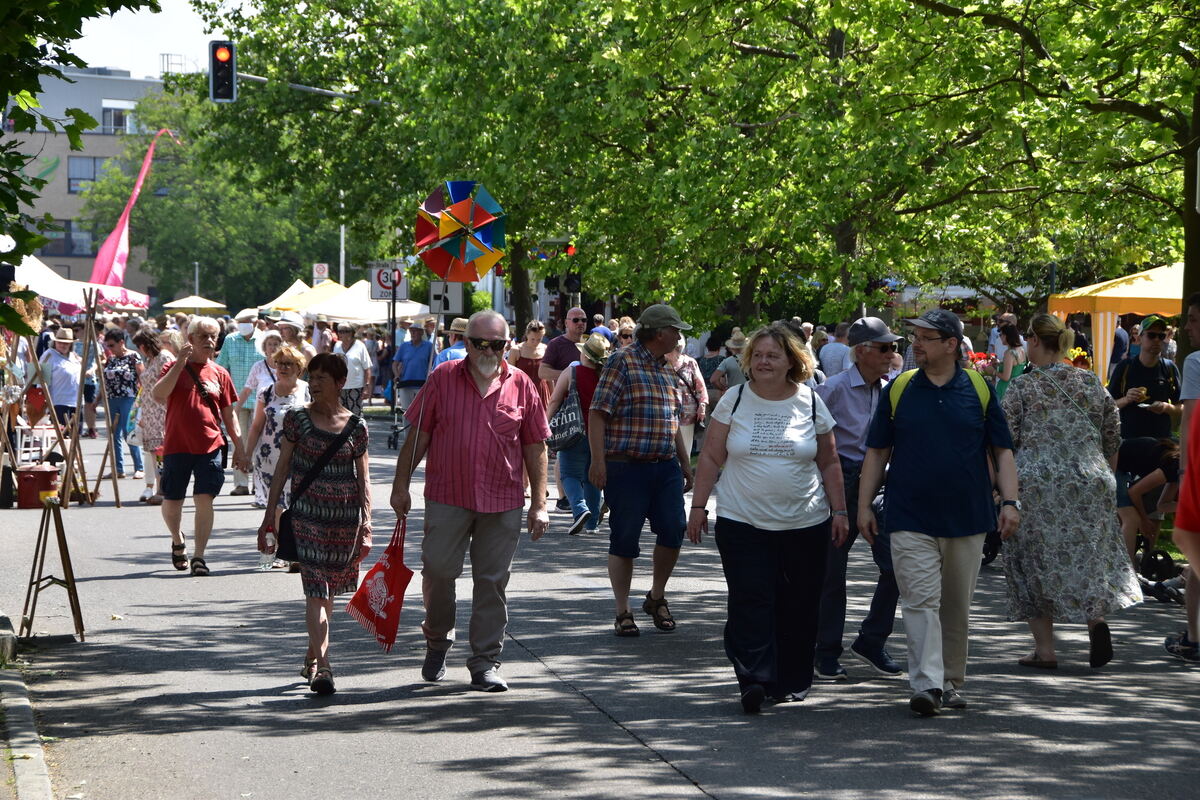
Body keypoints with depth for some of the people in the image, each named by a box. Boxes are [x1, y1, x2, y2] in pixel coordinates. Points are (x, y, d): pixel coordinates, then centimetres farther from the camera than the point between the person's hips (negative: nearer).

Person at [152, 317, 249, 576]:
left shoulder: (219, 373, 9)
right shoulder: (175, 368, 1)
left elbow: (228, 413, 14)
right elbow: (158, 395, -17)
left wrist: (239, 447, 9)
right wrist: (181, 363, -19)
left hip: (209, 445, 1)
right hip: (176, 445, -1)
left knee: (204, 499, -9)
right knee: (172, 501, 9)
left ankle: (199, 555, -4)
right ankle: (177, 541, 37)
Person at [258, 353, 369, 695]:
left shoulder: (355, 426, 4)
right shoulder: (297, 418, 2)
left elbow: (363, 478, 6)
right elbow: (282, 468, 5)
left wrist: (366, 523, -1)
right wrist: (270, 513, 1)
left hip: (345, 516, 2)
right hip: (307, 513, -2)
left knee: (326, 590, 11)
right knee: (316, 589, -12)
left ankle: (313, 657, 28)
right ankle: (322, 666, -18)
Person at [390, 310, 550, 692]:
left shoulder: (521, 385, 4)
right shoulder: (443, 378, 2)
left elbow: (535, 447, 7)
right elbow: (418, 435, 6)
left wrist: (539, 503, 3)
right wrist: (401, 484, 3)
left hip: (502, 503, 1)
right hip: (447, 498, -1)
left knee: (493, 582, 3)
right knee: (437, 571, -1)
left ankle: (485, 663, 12)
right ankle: (437, 639, 26)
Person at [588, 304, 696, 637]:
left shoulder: (667, 370, 16)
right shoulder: (623, 362, -7)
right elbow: (597, 413, -11)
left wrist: (685, 463, 22)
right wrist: (598, 461, -18)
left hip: (665, 467, 6)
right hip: (626, 467, -6)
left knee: (674, 529, -3)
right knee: (624, 540, 0)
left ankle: (656, 597, 18)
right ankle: (623, 612, 10)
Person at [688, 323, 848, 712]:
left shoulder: (811, 403, 5)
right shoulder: (734, 400, 3)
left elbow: (829, 464, 11)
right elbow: (711, 458, 5)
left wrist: (839, 510, 7)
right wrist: (698, 506, 1)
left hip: (805, 524, 1)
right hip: (743, 522, -1)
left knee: (799, 607, 5)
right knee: (750, 601, -11)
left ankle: (792, 681, 17)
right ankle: (755, 680, -14)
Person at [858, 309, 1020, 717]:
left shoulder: (979, 389, 3)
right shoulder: (899, 389, 3)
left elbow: (1002, 451, 5)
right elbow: (876, 452, 7)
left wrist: (1009, 501, -6)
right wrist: (864, 506, 2)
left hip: (967, 517, 1)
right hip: (911, 519, -1)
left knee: (957, 606, 11)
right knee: (920, 600, -11)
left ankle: (952, 682, 23)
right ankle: (926, 684, -16)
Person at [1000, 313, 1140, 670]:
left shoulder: (1022, 387, -4)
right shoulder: (1093, 384, 8)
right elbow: (1113, 441, 13)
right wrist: (1103, 477, 26)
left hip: (1036, 484, -3)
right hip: (1090, 485, 3)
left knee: (1037, 561, 5)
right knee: (1090, 555, 15)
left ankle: (1044, 649, 6)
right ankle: (1097, 618, -9)